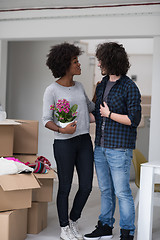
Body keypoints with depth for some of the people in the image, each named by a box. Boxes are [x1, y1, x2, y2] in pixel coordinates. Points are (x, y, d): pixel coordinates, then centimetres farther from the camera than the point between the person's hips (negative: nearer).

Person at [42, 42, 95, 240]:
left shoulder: (78, 86, 10)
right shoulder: (51, 90, -9)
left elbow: (90, 107, 25)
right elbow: (46, 120, -10)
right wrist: (61, 129, -28)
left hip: (84, 141, 6)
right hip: (64, 143, -6)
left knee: (86, 186, 5)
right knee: (65, 187, 5)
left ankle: (73, 221, 28)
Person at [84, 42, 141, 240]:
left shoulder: (129, 87, -11)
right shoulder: (102, 85, 12)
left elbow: (134, 119, -15)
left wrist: (109, 114, -13)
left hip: (119, 149, -7)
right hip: (100, 146, 7)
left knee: (122, 192, -2)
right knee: (105, 190, 15)